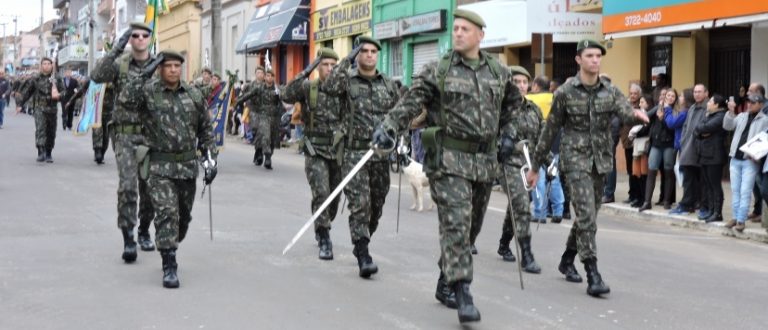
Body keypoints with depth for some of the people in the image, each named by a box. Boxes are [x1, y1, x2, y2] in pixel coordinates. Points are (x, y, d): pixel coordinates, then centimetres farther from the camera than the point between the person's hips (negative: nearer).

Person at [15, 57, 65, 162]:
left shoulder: (57, 79, 8)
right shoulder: (35, 79, 4)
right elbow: (26, 92, 8)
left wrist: (59, 95, -8)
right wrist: (20, 104, 3)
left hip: (52, 109, 2)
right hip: (39, 108, -2)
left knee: (51, 132, 6)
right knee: (40, 129, -19)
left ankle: (48, 154, 18)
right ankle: (41, 152, -25)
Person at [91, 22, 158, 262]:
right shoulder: (119, 64, 0)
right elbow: (97, 76, -19)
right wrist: (116, 49, -25)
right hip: (125, 134, -2)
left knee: (149, 187, 11)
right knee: (127, 186, -14)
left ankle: (144, 231, 30)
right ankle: (128, 239, -10)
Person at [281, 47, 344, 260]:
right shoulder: (308, 88, -3)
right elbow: (287, 96, -21)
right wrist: (304, 74, -27)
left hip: (338, 151, 3)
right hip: (315, 151, -3)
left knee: (334, 197, 14)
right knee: (321, 194, -14)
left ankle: (323, 228, 39)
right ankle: (324, 241, -5)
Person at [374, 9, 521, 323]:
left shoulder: (499, 72, 10)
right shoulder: (437, 70, -3)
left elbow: (512, 104, 27)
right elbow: (410, 102, -9)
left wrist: (508, 134, 18)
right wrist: (388, 127, -23)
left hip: (484, 162, 5)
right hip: (449, 159, -5)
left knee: (471, 226, 12)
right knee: (456, 224, -14)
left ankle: (446, 283, 28)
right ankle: (463, 294, -14)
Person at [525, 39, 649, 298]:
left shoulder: (610, 91, 5)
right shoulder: (565, 92, -4)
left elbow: (625, 113, -13)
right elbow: (550, 130, 2)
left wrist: (636, 115, -38)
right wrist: (535, 165, 5)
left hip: (601, 160, 5)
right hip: (576, 159, -4)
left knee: (588, 216, 14)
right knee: (587, 216, -15)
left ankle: (567, 260, 35)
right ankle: (592, 275, -15)